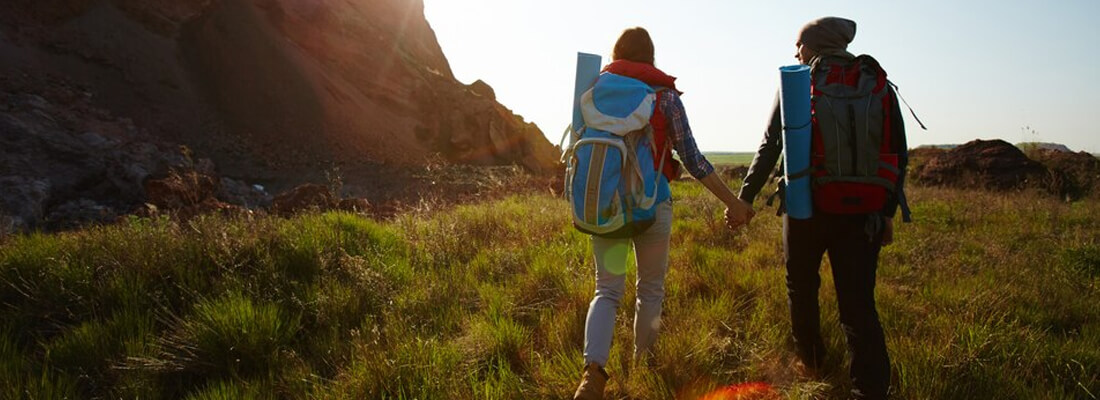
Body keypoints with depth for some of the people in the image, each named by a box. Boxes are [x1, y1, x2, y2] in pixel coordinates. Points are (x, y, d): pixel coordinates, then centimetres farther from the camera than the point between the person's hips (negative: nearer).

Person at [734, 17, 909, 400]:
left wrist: (745, 197, 1)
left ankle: (811, 361, 35)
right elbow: (898, 153, 7)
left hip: (807, 207, -2)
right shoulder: (878, 84, 9)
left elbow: (771, 145, -4)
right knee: (858, 303, 3)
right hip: (861, 211, 2)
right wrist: (888, 210, 13)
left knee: (801, 287, 20)